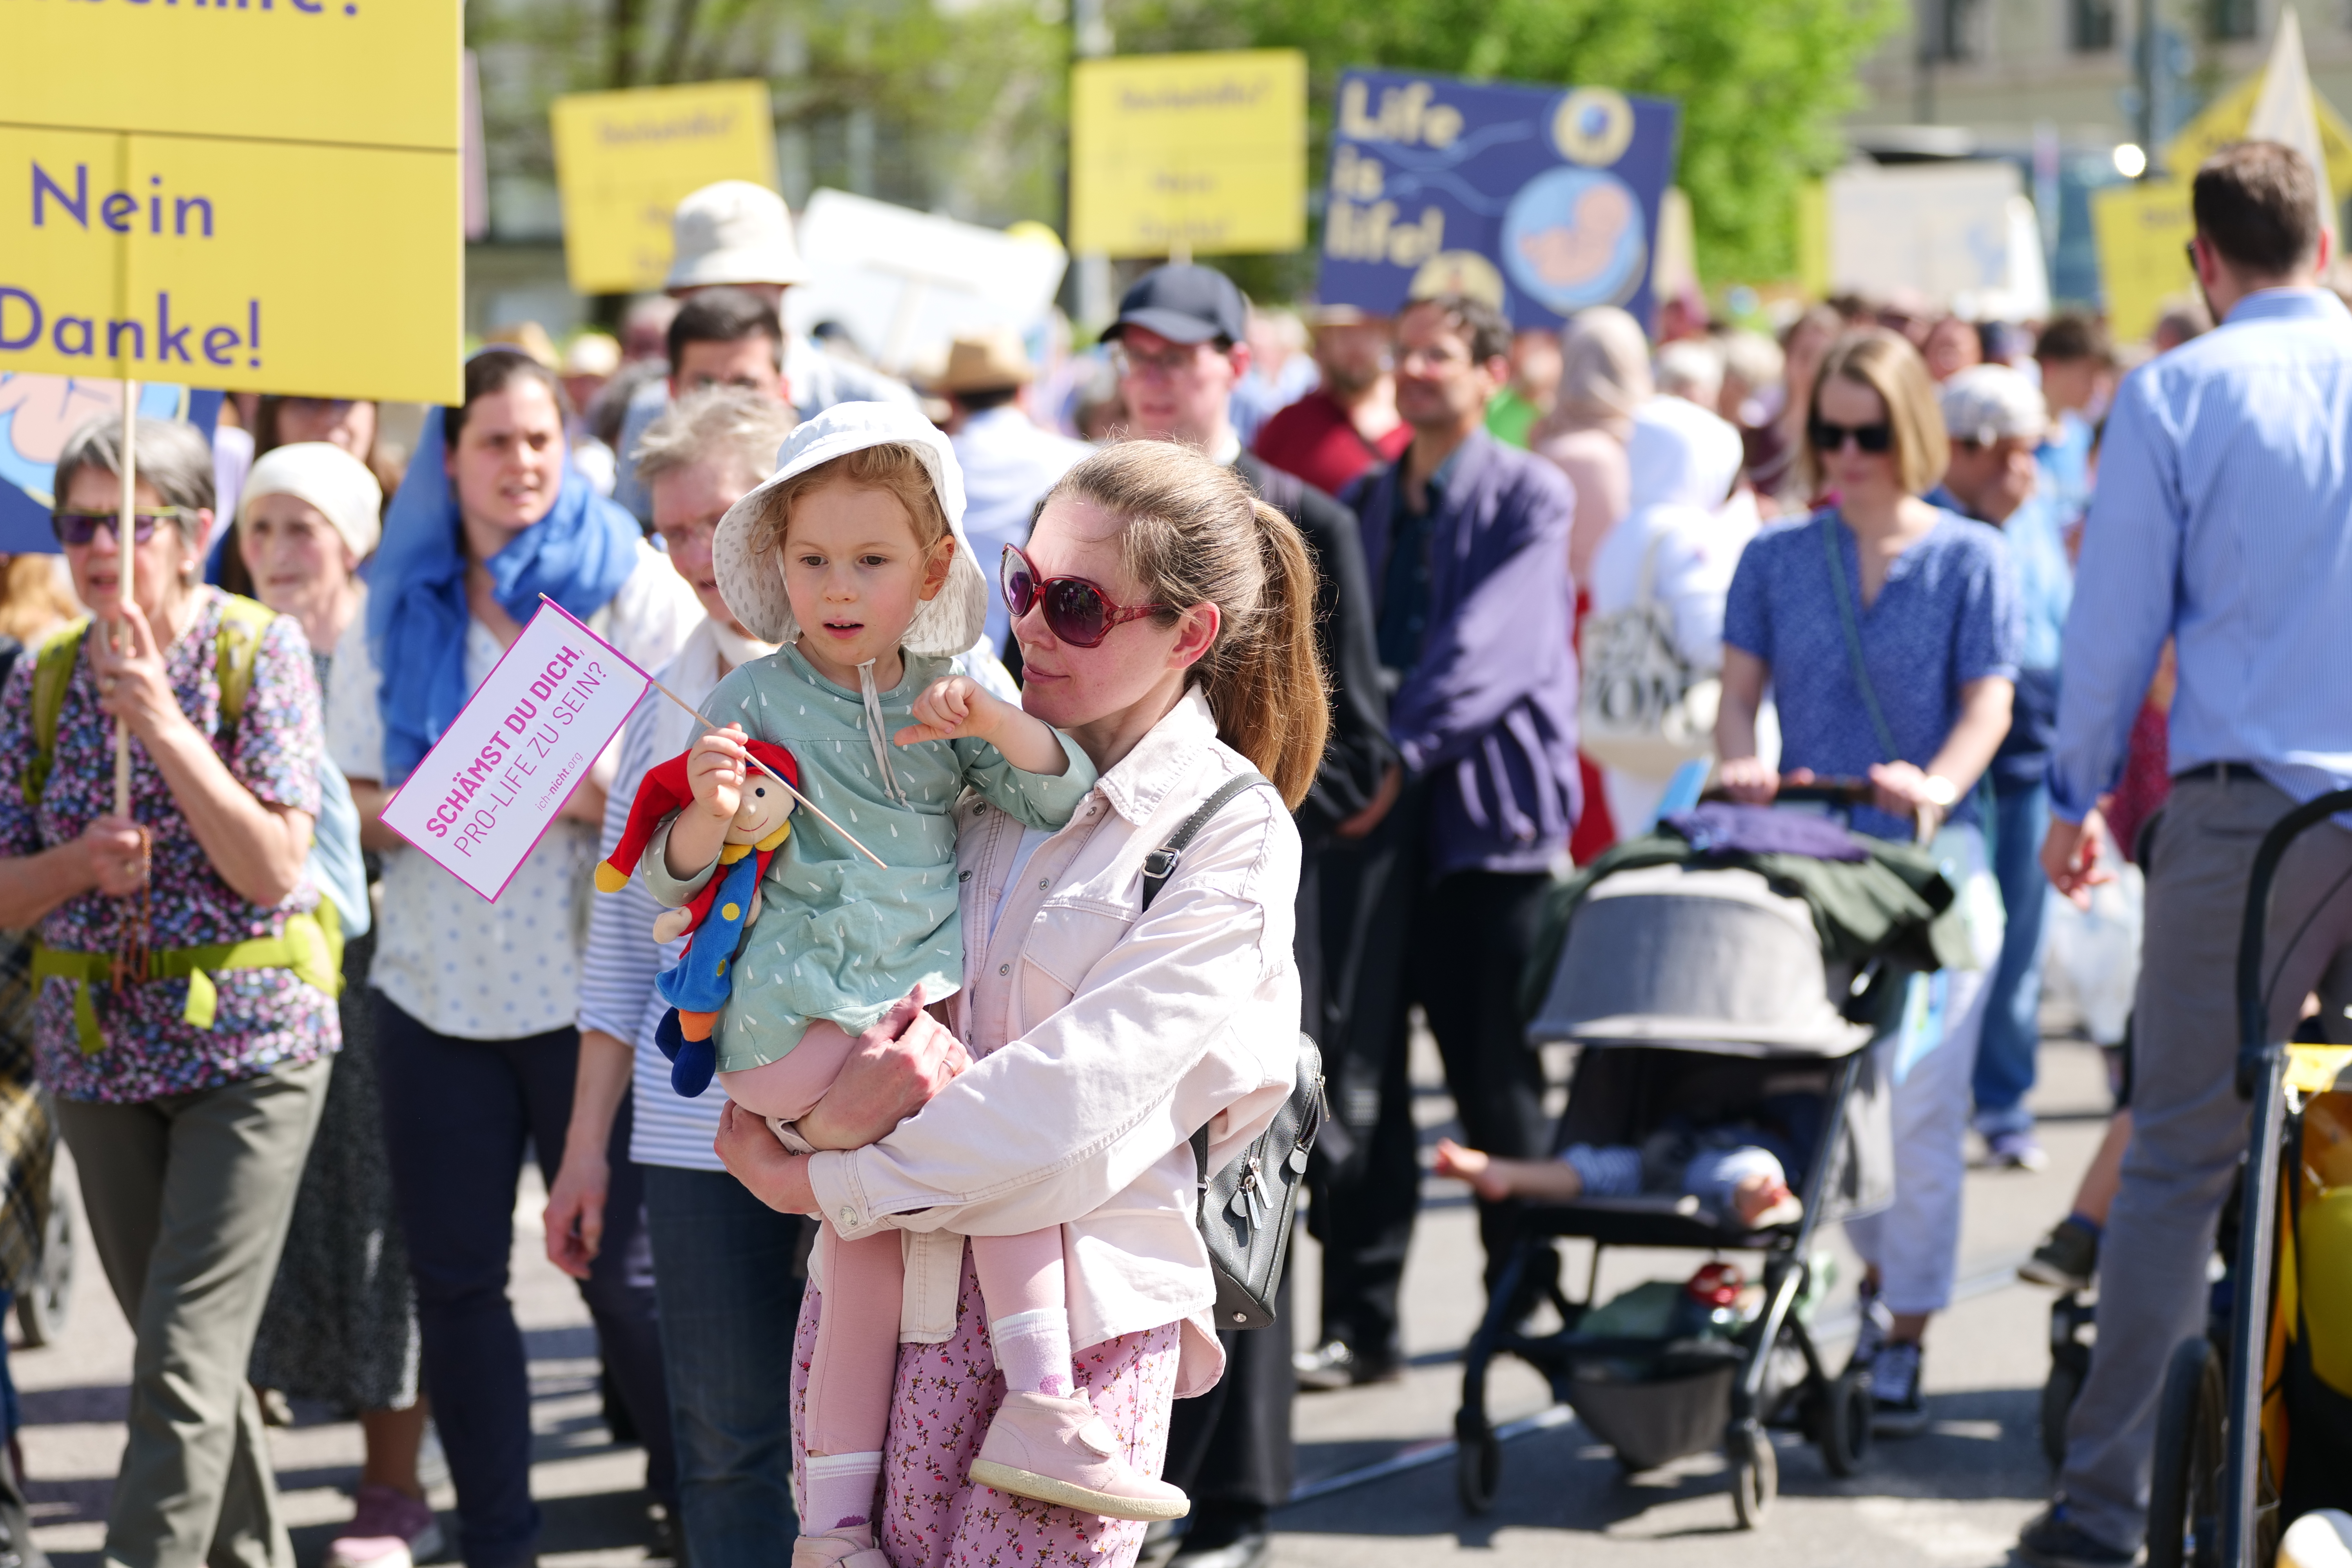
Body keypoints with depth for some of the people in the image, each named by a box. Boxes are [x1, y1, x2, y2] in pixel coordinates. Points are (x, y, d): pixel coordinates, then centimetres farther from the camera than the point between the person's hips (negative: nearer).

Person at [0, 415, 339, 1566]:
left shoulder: (259, 653, -7)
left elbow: (273, 867, -16)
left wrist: (161, 720, -22)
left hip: (249, 1044, -5)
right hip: (98, 1050, 5)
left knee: (185, 1359, -12)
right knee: (179, 1353, 13)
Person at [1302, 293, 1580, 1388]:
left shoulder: (1529, 498, -2)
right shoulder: (1360, 508, 16)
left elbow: (1490, 646, -14)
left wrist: (1404, 752, -23)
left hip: (1487, 810, -4)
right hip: (1373, 817, 4)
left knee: (1497, 1080, 4)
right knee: (1356, 1075, -2)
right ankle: (1359, 1321, 0)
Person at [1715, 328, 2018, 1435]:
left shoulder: (1971, 559, 3)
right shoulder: (1778, 558, 11)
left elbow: (1988, 703, -4)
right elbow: (1739, 688, 7)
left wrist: (1939, 785, -24)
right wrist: (1742, 766, -16)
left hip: (1931, 859, -3)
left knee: (1920, 1103, -5)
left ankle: (1902, 1343, 2)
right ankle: (1879, 1275, 31)